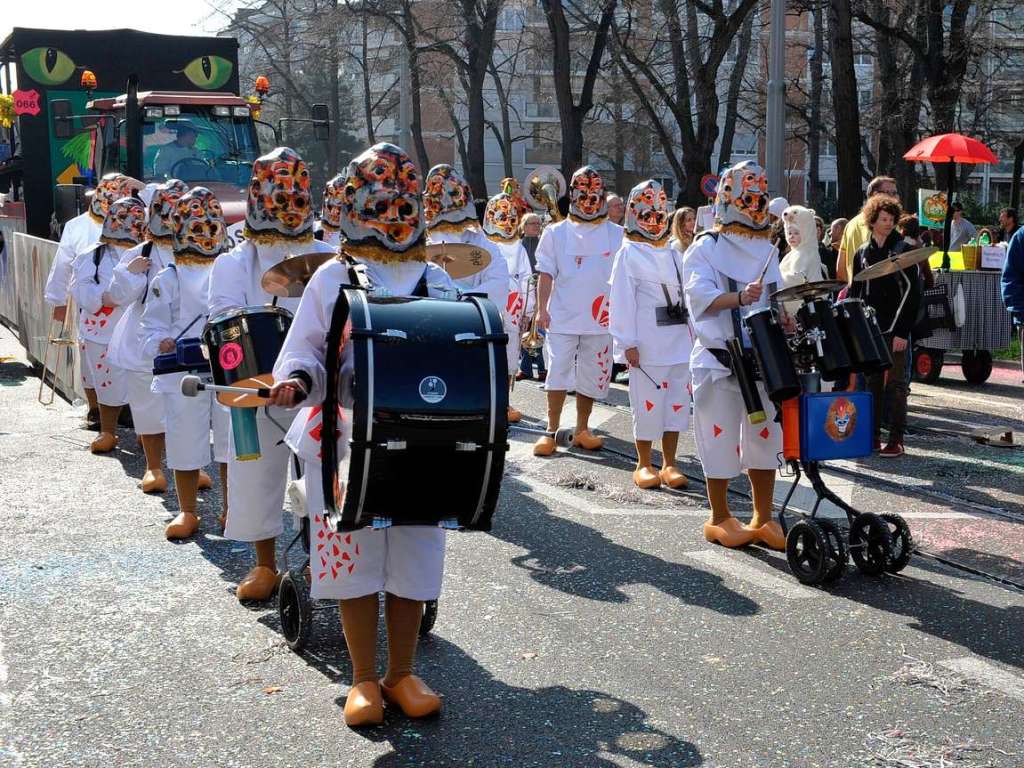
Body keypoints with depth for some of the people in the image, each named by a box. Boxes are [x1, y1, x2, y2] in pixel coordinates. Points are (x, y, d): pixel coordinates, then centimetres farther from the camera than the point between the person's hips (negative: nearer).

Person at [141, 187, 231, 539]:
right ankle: (187, 511, 20)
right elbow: (153, 326, -2)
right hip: (183, 376, -2)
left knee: (231, 444, 9)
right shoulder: (167, 279, 0)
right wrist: (161, 343, -22)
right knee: (185, 446, 5)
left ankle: (231, 508, 24)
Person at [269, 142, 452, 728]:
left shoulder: (437, 282, 9)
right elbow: (305, 351, 2)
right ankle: (364, 679, 19)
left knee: (412, 560, 7)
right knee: (355, 559, 4)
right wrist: (297, 380, -19)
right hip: (346, 441, -2)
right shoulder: (332, 278, 3)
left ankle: (402, 674, 23)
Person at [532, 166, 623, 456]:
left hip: (600, 320, 1)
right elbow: (546, 274, 3)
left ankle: (582, 430, 20)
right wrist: (542, 308, -5)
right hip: (562, 317, -1)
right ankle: (551, 430, 5)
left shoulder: (616, 235, 6)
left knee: (591, 376, 8)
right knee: (558, 373, -3)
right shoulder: (556, 233, 5)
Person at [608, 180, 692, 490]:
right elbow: (622, 301, -7)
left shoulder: (673, 254, 15)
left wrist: (692, 334, 9)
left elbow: (686, 295, 15)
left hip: (678, 341, 5)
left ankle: (669, 463, 15)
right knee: (648, 404, -1)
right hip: (647, 344, -5)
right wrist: (628, 343, -13)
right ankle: (644, 465, 12)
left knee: (677, 402, 6)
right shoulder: (629, 254, -1)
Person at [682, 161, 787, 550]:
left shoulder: (767, 251, 14)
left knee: (765, 437, 8)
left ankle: (763, 519, 18)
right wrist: (739, 298, -34)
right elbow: (700, 296, -19)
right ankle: (719, 518, 15)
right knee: (721, 437, 1)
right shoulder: (705, 248, -4)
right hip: (720, 360, -6)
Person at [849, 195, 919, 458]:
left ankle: (896, 439, 4)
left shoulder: (903, 250, -3)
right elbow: (855, 292, 14)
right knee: (872, 383, 8)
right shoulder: (862, 253, 11)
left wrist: (903, 331, -14)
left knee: (895, 384, -1)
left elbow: (912, 292, -8)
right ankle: (872, 435, 15)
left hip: (895, 330, -4)